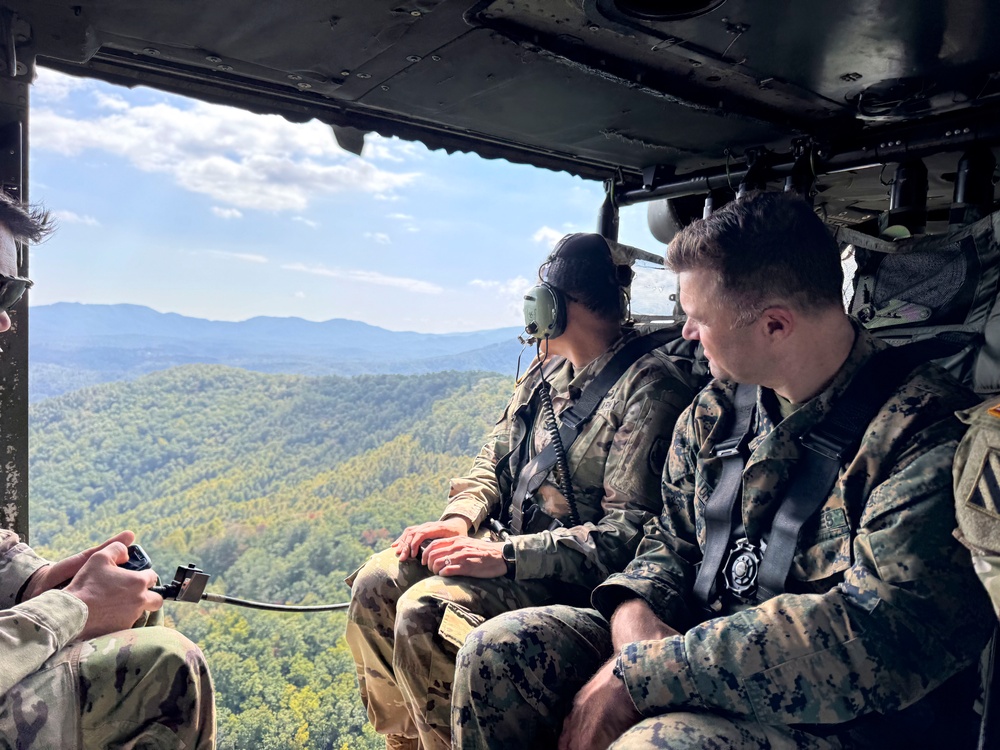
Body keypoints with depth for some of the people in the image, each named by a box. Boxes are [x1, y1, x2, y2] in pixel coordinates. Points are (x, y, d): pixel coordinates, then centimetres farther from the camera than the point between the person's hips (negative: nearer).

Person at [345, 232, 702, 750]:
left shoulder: (651, 387, -17)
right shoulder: (550, 370, 10)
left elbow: (628, 533, -22)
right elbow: (494, 463, 15)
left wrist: (505, 555, -25)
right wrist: (459, 519, -6)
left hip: (579, 576, -8)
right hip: (516, 544, 8)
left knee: (424, 611, -26)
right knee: (376, 585, -3)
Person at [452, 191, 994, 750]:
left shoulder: (925, 431, -17)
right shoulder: (718, 407, 5)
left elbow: (880, 633, -26)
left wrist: (639, 673, -25)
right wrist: (633, 611, -11)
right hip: (700, 649, 6)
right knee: (498, 651, -8)